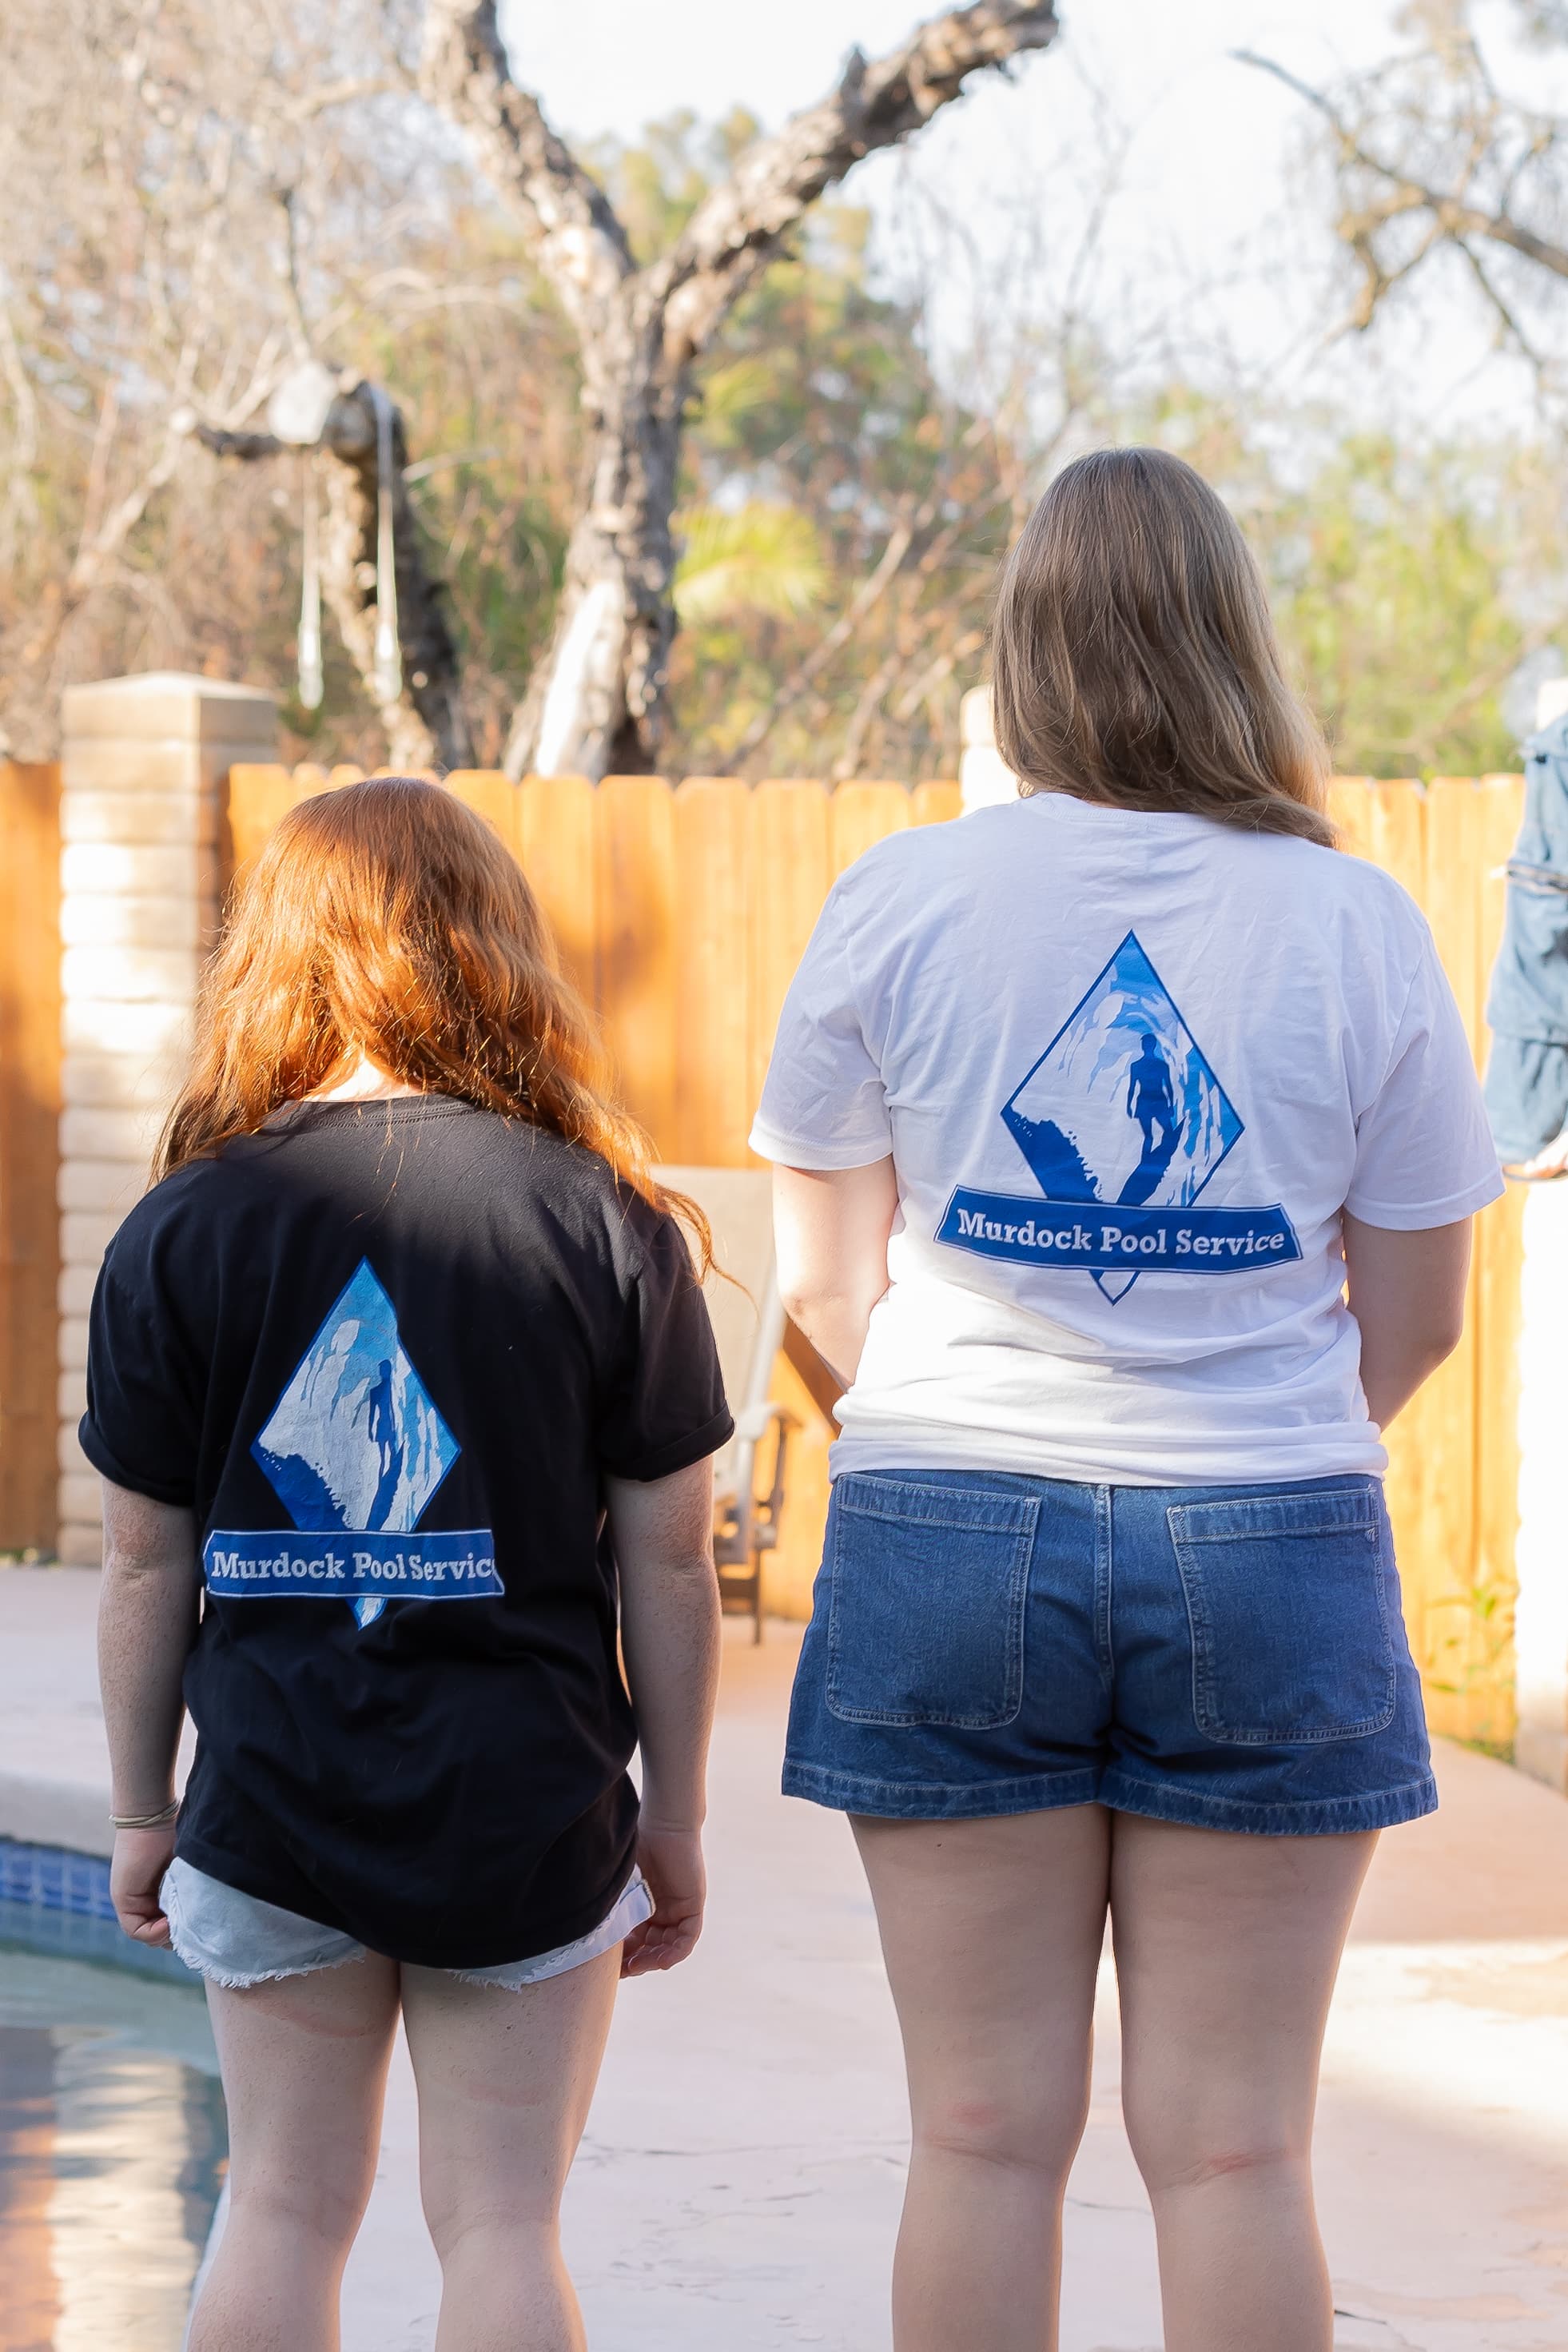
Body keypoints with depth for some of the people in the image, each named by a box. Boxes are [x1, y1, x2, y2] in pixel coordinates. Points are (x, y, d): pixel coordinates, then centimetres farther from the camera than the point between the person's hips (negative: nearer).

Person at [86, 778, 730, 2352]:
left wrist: (139, 1810, 12)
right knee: (501, 2224, 5)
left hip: (272, 1808, 1)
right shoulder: (605, 1224, -5)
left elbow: (145, 1562, 0)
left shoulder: (179, 1232, -2)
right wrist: (675, 1816, 7)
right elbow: (667, 1557, -3)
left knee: (283, 2209, 12)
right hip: (527, 1808, -1)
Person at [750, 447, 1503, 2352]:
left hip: (947, 1546, 0)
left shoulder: (896, 902, -3)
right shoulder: (1358, 924, -3)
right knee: (1234, 2143, 5)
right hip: (1275, 1551, 0)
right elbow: (1416, 1321, 3)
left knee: (985, 2132, 6)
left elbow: (822, 1286, 3)